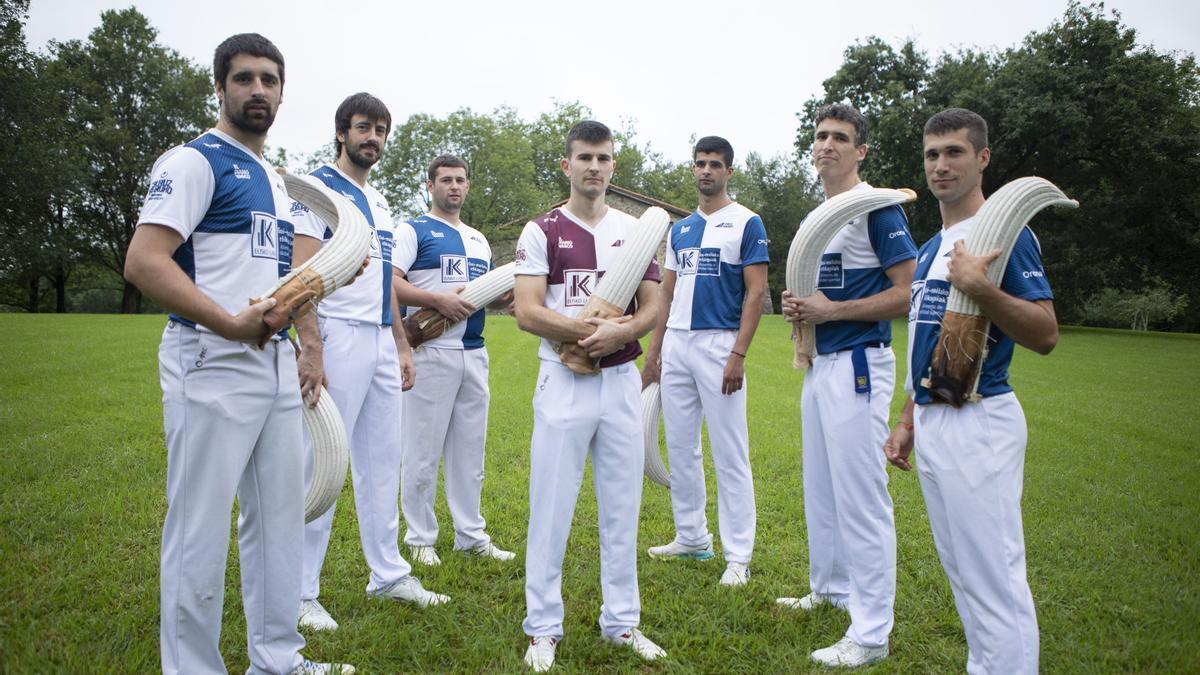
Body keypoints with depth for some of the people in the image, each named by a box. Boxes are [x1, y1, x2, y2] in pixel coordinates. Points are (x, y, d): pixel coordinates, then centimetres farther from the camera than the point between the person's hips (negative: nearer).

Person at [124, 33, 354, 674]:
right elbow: (143, 261, -18)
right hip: (212, 365, -9)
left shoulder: (277, 180, 19)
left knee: (279, 516, 14)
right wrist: (230, 324, -23)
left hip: (276, 365, 9)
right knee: (200, 532, -1)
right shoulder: (195, 161, -7)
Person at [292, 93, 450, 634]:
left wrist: (403, 346, 19)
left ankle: (388, 574, 23)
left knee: (383, 461, 12)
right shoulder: (316, 186, -4)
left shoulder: (379, 202, 20)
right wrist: (311, 349, -22)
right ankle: (300, 593, 7)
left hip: (381, 342, 8)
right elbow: (302, 273, -14)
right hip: (338, 339, -8)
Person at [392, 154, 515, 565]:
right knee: (424, 449, -1)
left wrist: (506, 295, 4)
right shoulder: (414, 231, 0)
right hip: (431, 353, -6)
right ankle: (420, 538, 12)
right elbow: (390, 284, -13)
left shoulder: (478, 239, 20)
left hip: (474, 352, 7)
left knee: (470, 448, 11)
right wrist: (438, 301, -22)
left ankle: (471, 535, 20)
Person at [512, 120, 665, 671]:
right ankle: (543, 627, 14)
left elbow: (652, 308, 6)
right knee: (551, 506, 1)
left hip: (622, 380, 3)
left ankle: (622, 621, 22)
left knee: (622, 507, 9)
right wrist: (592, 331, -16)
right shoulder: (541, 231, 0)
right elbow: (527, 313, -8)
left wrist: (619, 333, -15)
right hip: (563, 382, -3)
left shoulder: (634, 232, 9)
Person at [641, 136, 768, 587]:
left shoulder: (746, 224, -3)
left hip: (718, 344, -7)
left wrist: (739, 354, -17)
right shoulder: (679, 229, 15)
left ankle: (738, 556, 5)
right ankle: (692, 537, 26)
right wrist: (654, 350, 11)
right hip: (676, 345, 7)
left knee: (730, 455, -3)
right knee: (679, 448, 12)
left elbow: (756, 293, -9)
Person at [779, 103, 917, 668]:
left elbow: (908, 291, -16)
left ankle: (871, 633, 3)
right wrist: (799, 305, 6)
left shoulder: (877, 207, -11)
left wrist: (832, 310, -19)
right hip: (820, 362, 10)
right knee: (821, 489, 18)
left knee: (861, 497, -6)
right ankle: (830, 589, 35)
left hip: (859, 363, -9)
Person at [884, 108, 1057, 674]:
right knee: (963, 574, 17)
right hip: (931, 422, 9)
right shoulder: (930, 248, 17)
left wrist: (981, 288, -29)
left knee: (995, 579, -4)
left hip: (976, 421, -9)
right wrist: (907, 424, 19)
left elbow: (1045, 335, -15)